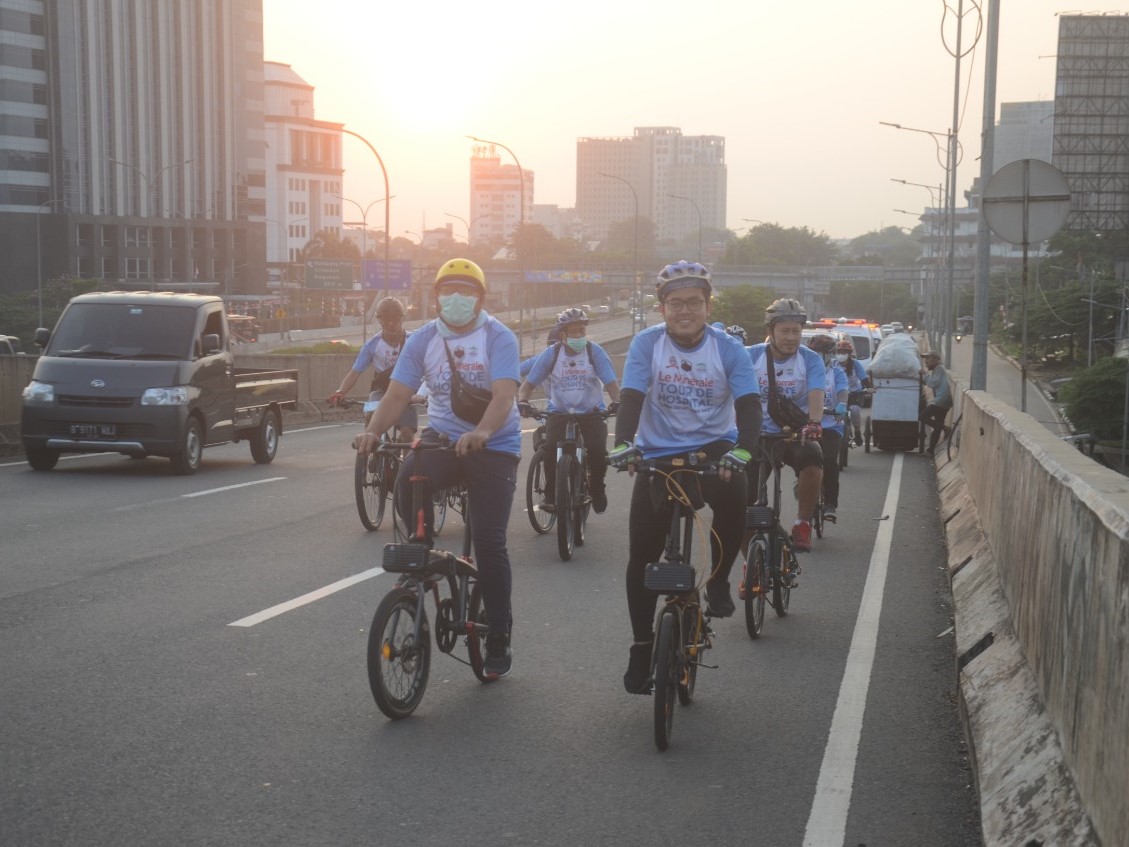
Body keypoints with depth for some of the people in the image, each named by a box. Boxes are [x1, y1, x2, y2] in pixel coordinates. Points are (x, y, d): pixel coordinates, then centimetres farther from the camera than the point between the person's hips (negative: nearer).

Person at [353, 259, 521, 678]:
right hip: (442, 436, 3)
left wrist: (481, 432, -44)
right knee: (407, 484, -30)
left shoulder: (498, 337, -10)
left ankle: (498, 639, 8)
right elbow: (397, 394, -5)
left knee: (489, 542, -7)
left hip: (495, 445, -3)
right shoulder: (423, 339, 2)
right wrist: (372, 430, -25)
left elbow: (503, 396, -24)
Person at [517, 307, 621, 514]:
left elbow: (611, 381, -14)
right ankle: (551, 493, -6)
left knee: (597, 449, -22)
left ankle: (596, 487, 9)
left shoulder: (594, 351, -8)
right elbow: (529, 383, -4)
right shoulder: (551, 353, -6)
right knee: (551, 446, -26)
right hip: (559, 412, 0)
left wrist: (616, 402, -34)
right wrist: (522, 402, -24)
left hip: (592, 412, 0)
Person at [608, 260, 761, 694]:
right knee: (641, 557, -4)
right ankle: (642, 646, 13)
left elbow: (748, 405, -20)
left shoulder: (728, 349, -9)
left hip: (713, 446, 0)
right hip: (658, 453, 1)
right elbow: (631, 398, -18)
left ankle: (718, 581, -7)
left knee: (734, 499, -34)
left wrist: (741, 450, -39)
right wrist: (623, 443, -38)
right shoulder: (647, 343, -9)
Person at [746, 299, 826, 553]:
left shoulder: (811, 360, -5)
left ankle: (802, 523, -14)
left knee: (812, 457, -34)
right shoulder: (751, 356, -4)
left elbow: (816, 396, -21)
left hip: (796, 434, -1)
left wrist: (813, 423, -41)